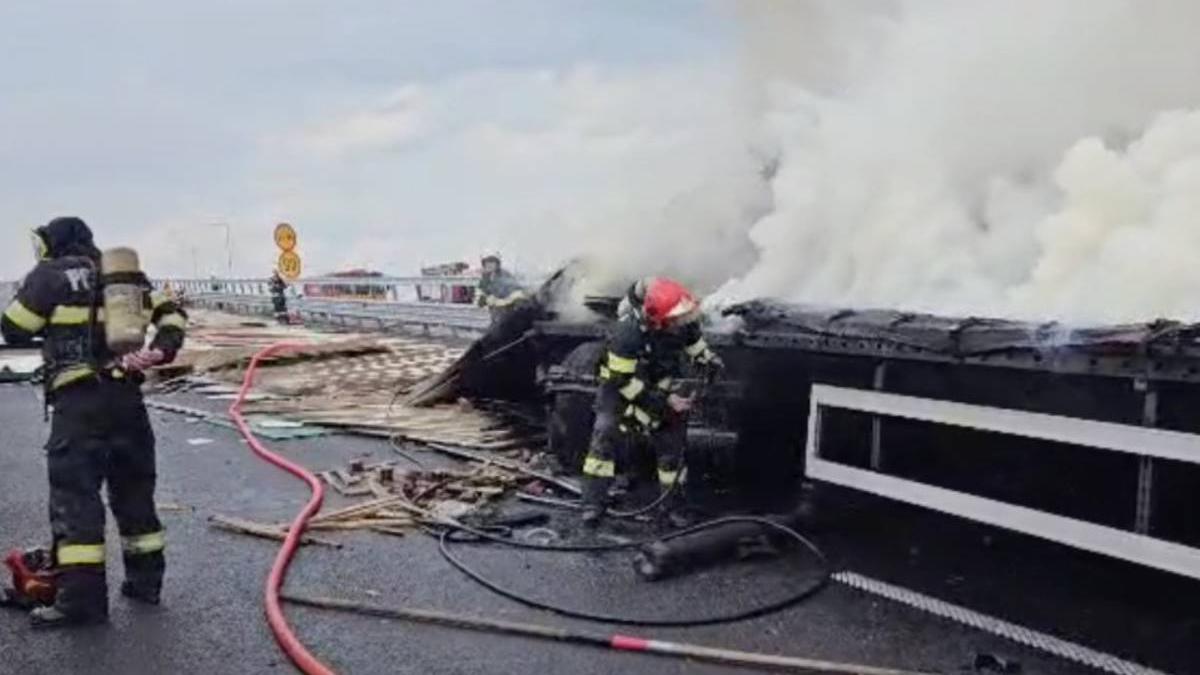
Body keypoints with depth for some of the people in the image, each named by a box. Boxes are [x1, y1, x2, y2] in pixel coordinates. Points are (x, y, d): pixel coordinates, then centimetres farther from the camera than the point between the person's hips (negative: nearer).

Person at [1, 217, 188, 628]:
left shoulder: (50, 275, 0)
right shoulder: (125, 274, 17)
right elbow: (172, 314, 12)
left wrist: (51, 325, 20)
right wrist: (160, 351, 2)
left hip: (80, 401, -6)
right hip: (127, 397, 6)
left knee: (74, 496, -4)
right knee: (134, 490, 15)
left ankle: (81, 598, -6)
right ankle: (145, 580, 23)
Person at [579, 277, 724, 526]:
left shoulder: (683, 319, -23)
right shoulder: (627, 333, -39)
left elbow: (693, 337, 3)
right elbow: (624, 381, -30)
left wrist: (708, 359, -12)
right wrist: (664, 401, -30)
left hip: (663, 381, 4)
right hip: (621, 381, -4)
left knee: (672, 439, 3)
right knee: (606, 432, -18)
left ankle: (674, 504, 17)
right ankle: (594, 501, -12)